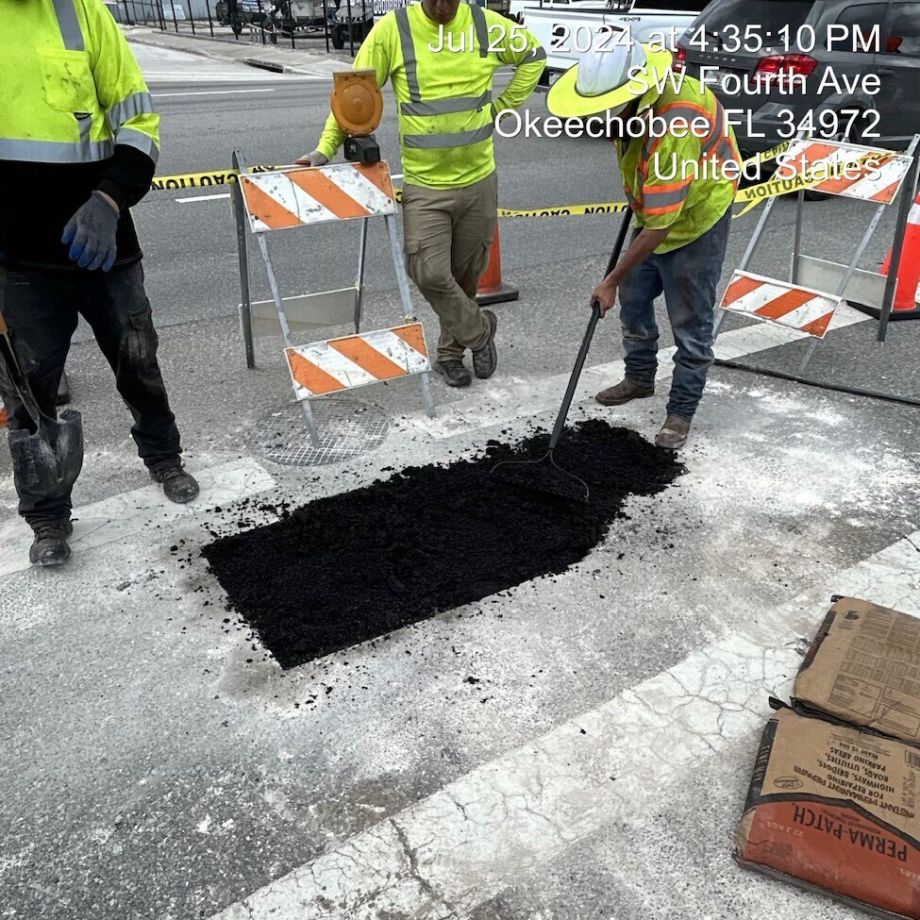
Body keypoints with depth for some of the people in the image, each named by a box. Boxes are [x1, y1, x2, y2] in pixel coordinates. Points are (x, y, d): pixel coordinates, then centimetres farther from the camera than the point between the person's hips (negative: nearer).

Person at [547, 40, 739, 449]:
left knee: (690, 323, -2)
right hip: (653, 214, 9)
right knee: (633, 299, 17)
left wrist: (611, 281, -28)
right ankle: (640, 377, 36)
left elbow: (659, 226, -34)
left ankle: (681, 411, 11)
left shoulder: (674, 130, -38)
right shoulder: (632, 95, -12)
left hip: (696, 220, -9)